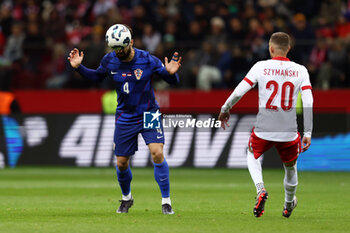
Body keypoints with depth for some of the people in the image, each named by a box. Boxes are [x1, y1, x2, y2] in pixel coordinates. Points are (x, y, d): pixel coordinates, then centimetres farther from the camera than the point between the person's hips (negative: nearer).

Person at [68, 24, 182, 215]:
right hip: (125, 118, 3)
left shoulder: (147, 60, -15)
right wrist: (79, 68, 1)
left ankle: (166, 201, -11)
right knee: (122, 163, 5)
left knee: (157, 153, -21)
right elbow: (97, 76, 15)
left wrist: (171, 73, -30)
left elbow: (172, 80, -7)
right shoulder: (109, 61, -6)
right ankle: (126, 198, 35)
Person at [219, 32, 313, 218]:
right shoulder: (300, 71, -1)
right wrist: (307, 134, -1)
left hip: (263, 130, -1)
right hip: (289, 133, 1)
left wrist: (225, 110, 12)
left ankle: (260, 189, 3)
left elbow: (238, 92, -5)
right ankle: (288, 206, 45)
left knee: (252, 156, 29)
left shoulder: (260, 67, -5)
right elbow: (308, 103, -6)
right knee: (290, 167, 26)